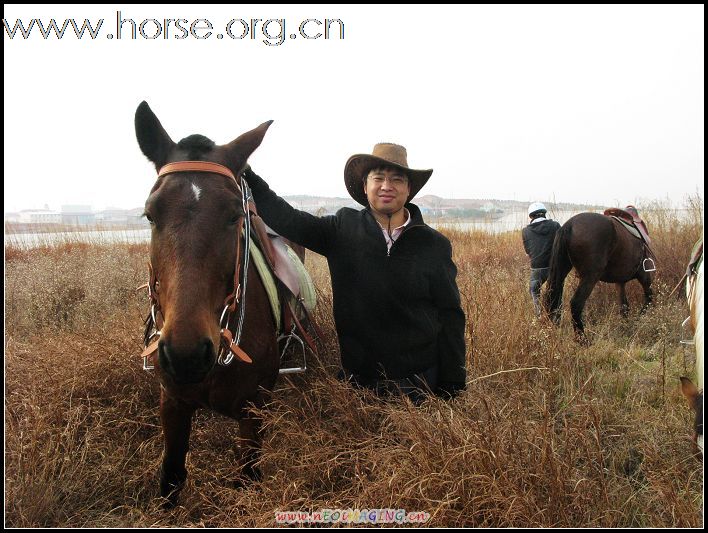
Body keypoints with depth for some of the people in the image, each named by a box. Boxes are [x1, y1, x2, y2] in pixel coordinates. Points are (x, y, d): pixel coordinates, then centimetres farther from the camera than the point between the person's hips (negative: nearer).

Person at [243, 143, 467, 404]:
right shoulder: (343, 228, -1)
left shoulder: (435, 245, -4)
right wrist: (246, 176, -18)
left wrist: (452, 387, -5)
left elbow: (450, 317, -2)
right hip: (357, 378, 1)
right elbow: (288, 220, -8)